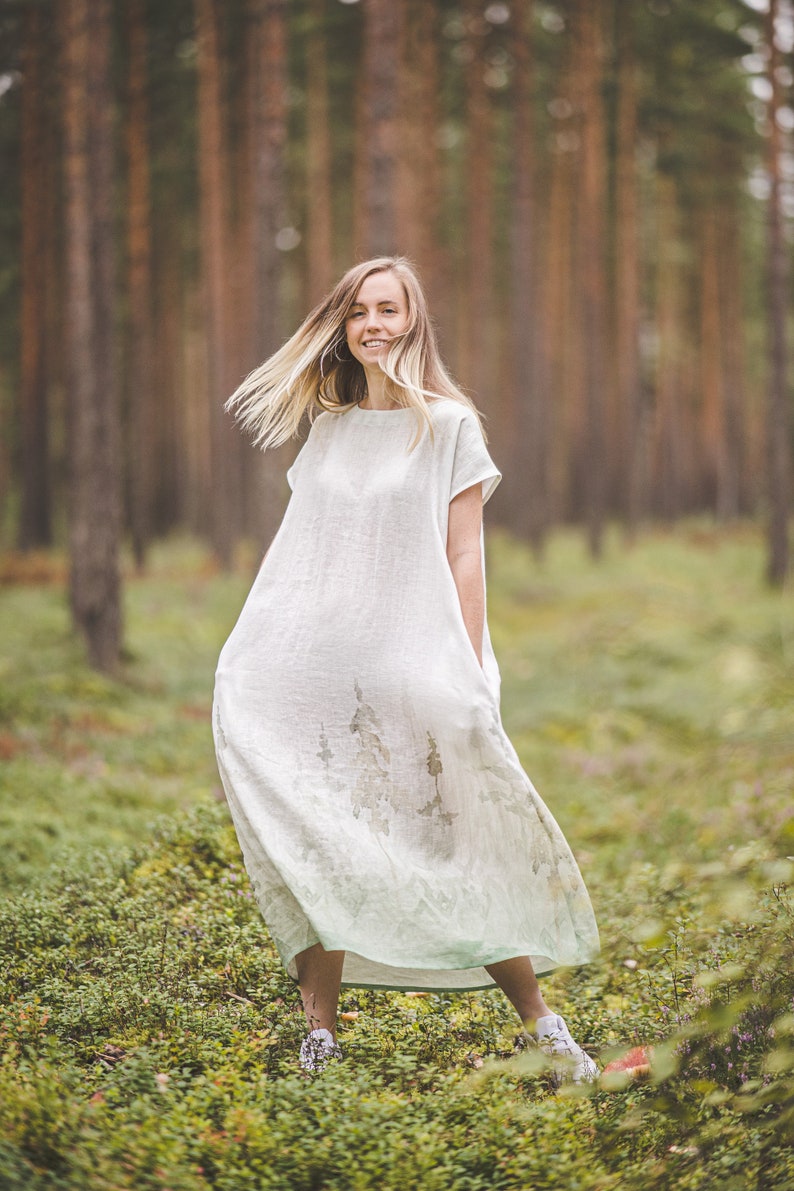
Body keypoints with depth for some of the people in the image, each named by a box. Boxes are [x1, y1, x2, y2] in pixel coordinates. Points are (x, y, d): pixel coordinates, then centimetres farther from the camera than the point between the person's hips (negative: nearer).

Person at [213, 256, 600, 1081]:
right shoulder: (327, 427, 15)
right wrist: (256, 655, 11)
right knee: (315, 852, -1)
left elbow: (463, 556, -1)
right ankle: (319, 1033, 5)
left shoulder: (448, 424, 3)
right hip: (311, 667, 4)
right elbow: (301, 550, 17)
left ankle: (542, 1027, 5)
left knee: (460, 855, -5)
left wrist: (470, 681, -7)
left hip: (409, 670, -4)